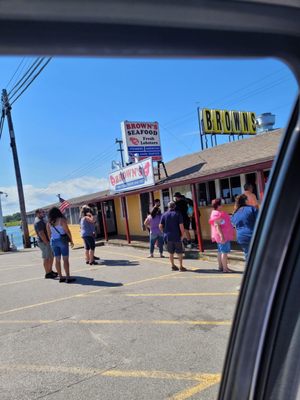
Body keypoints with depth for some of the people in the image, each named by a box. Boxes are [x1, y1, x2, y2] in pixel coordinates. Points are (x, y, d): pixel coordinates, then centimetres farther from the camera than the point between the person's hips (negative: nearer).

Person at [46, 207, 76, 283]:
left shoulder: (49, 222, 5)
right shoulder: (62, 220, -9)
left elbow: (49, 234, 9)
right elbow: (67, 231, -10)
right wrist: (71, 241, -3)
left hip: (53, 241, 5)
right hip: (62, 240, -5)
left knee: (57, 259, 9)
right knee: (65, 259, -3)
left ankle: (60, 277, 14)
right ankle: (68, 277, -3)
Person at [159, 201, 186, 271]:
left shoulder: (164, 214, 2)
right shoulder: (178, 214, -6)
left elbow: (160, 226, 1)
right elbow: (181, 226, -12)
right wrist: (182, 234, -1)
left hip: (168, 236, 3)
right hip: (177, 236, -3)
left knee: (171, 252, 14)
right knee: (179, 252, 7)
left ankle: (173, 266, 21)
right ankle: (181, 266, 9)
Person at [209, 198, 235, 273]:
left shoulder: (217, 213, 15)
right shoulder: (217, 214, -19)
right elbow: (217, 225, -26)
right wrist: (222, 236, -30)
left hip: (222, 236, 11)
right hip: (223, 236, -11)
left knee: (220, 251, 14)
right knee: (224, 252, -7)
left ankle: (221, 266, 22)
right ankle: (225, 268, -4)